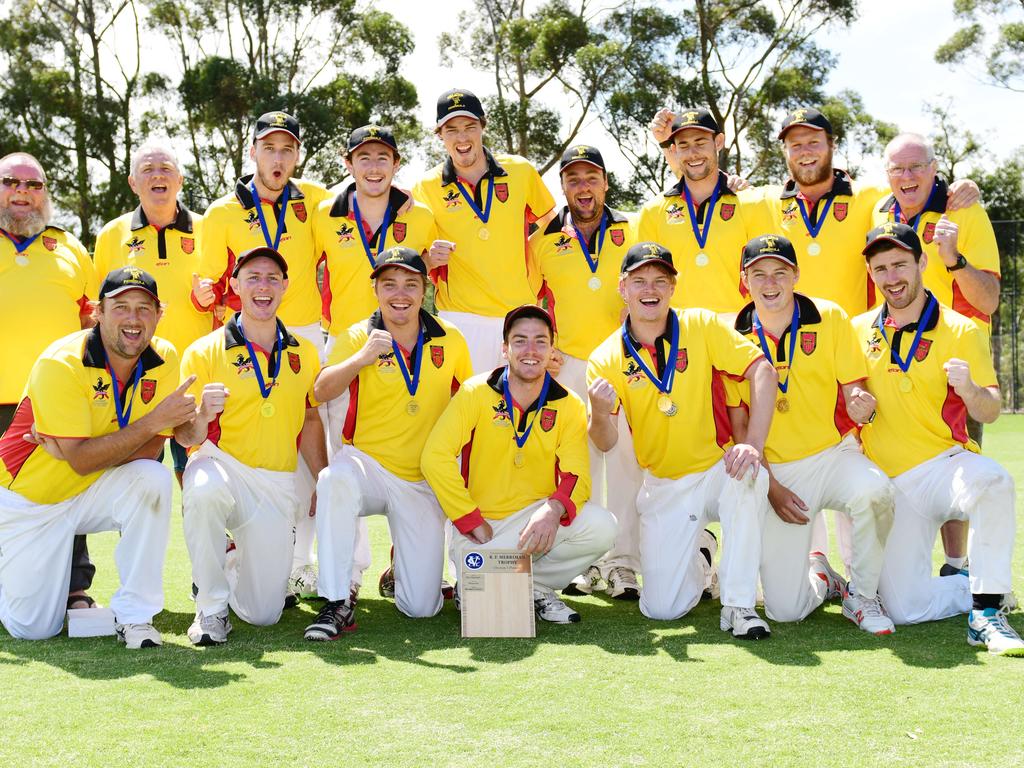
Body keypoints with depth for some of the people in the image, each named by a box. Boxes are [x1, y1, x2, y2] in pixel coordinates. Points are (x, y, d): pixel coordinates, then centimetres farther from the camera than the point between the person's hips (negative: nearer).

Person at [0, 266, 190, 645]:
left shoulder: (164, 359, -11)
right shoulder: (61, 363, -24)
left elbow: (150, 451, -15)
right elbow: (82, 460, -28)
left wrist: (73, 452, -27)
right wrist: (155, 420, -33)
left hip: (90, 492, 3)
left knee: (153, 479, -29)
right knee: (33, 628, -3)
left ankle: (134, 614, -17)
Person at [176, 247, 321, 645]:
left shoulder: (305, 354, 6)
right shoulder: (205, 352, -5)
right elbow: (185, 437, -8)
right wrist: (203, 415, -29)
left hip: (279, 483, 3)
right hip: (223, 466, -3)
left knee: (263, 613, 0)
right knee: (204, 488, -41)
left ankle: (233, 560, 36)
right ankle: (211, 608, -19)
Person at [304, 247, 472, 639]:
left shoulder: (450, 340, 0)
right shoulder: (358, 337, -5)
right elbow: (321, 393, -19)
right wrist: (361, 357, -34)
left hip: (425, 481, 2)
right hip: (368, 464, -1)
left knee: (421, 607, -3)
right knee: (336, 479, -39)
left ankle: (401, 566, 34)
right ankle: (337, 604, -25)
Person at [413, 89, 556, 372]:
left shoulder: (520, 171, 3)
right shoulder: (426, 188, 1)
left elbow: (551, 225, 18)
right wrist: (430, 259, -16)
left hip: (519, 314, 2)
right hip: (460, 317, -2)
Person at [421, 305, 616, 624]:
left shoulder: (568, 406, -1)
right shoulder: (476, 393, -7)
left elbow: (576, 476, -7)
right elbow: (435, 457, -15)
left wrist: (553, 510, -31)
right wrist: (473, 523, -16)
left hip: (537, 517, 2)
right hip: (479, 523, -2)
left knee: (601, 527, -26)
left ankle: (535, 586, -1)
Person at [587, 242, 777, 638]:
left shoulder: (702, 327, -6)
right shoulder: (606, 359, -3)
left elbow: (762, 371, -16)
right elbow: (605, 443, -9)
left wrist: (753, 445, -29)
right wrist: (600, 413, -34)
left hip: (717, 469, -1)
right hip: (663, 486, 2)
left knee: (749, 475, -38)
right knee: (661, 608, -5)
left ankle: (738, 605, -22)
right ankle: (699, 551, 32)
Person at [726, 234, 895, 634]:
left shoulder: (830, 319, -1)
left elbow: (853, 397, 1)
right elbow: (738, 425, 1)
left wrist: (862, 407, -24)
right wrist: (770, 487, -8)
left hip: (834, 454, 0)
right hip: (774, 470, 0)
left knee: (873, 491, -37)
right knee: (785, 609, -10)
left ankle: (861, 595, -9)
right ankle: (818, 573, 28)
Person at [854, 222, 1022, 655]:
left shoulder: (961, 331, 0)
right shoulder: (859, 331, 9)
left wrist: (969, 389, -29)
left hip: (946, 464, -3)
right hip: (889, 482, 3)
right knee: (904, 610, -9)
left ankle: (987, 611, -27)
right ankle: (979, 589, 21)